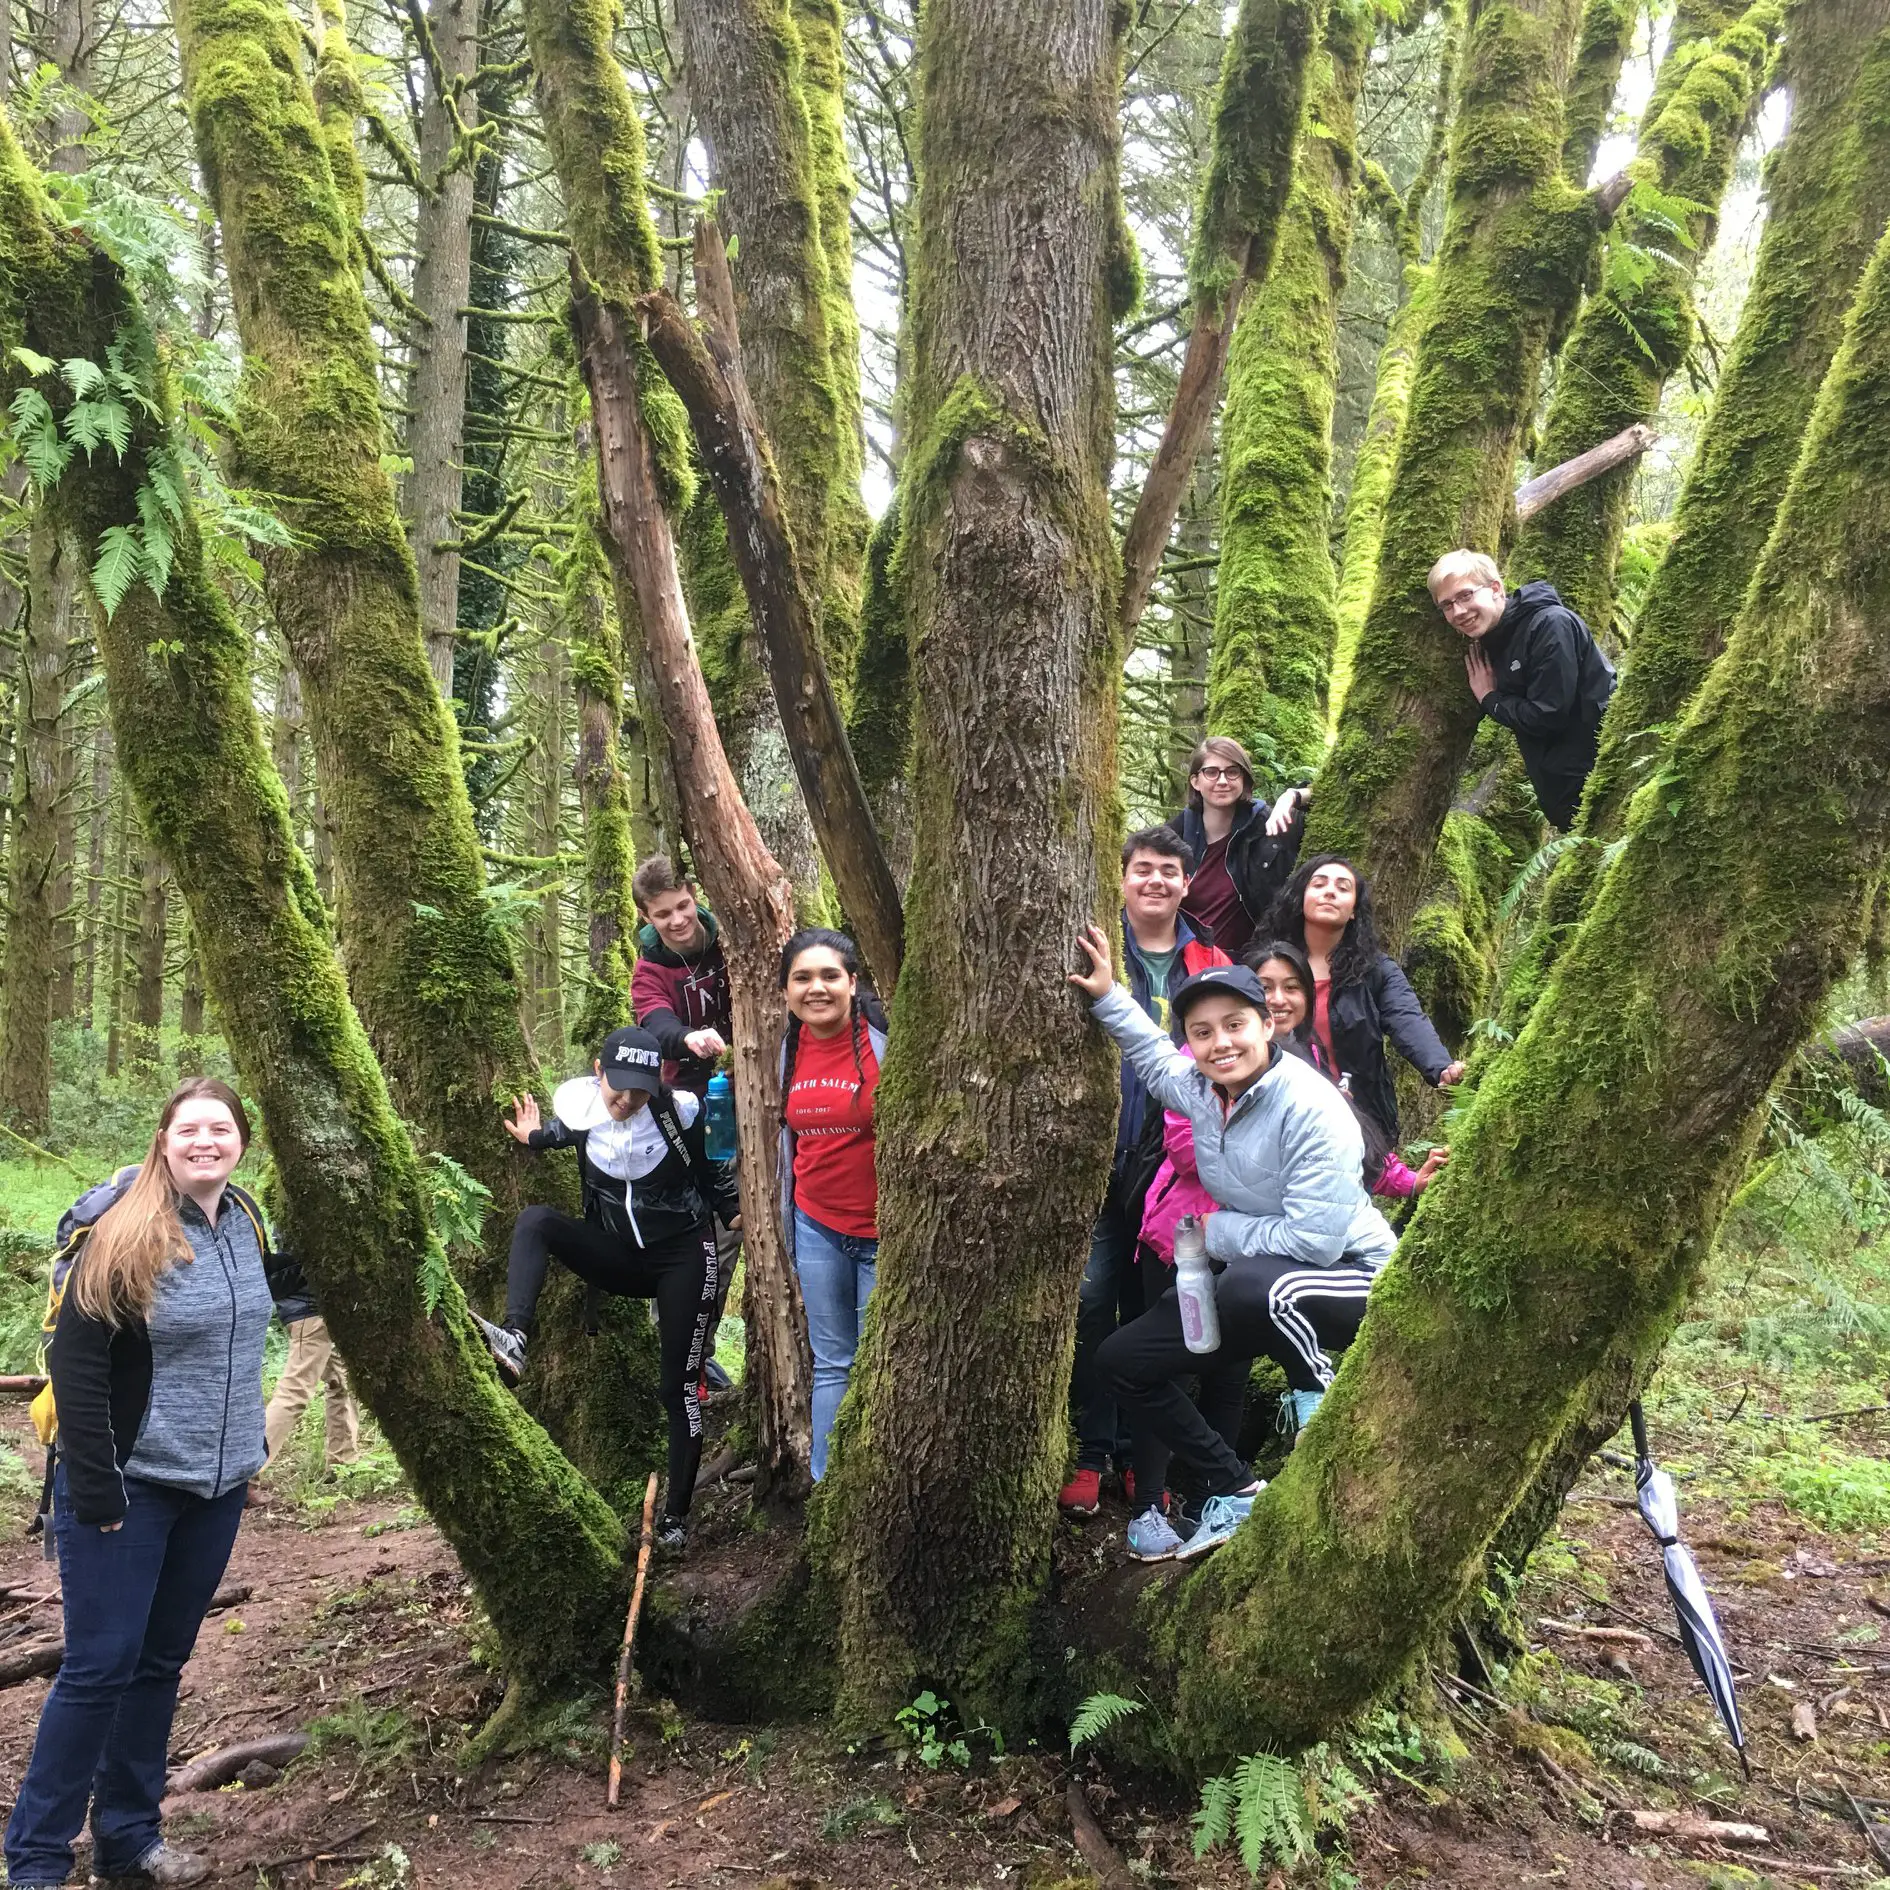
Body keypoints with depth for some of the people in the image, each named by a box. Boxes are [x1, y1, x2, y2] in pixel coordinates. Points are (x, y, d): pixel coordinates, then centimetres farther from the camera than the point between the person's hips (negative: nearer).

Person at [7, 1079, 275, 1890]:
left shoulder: (244, 1222, 4)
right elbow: (74, 1362, -16)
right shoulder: (123, 1233, -16)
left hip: (216, 1488, 6)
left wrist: (247, 1448, 15)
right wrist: (95, 1489, -18)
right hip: (128, 1486, -6)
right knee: (99, 1665, -1)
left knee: (160, 1662, 14)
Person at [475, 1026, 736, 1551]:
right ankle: (515, 1337, -43)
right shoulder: (579, 1105, -11)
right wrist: (535, 1138, -4)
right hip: (618, 1255, 3)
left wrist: (736, 1212, -11)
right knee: (534, 1220, -24)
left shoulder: (680, 1112, -18)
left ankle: (676, 1514, 11)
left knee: (680, 1387, -2)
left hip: (682, 1257, -3)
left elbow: (714, 1170, -2)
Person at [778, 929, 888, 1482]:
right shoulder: (787, 1051, 2)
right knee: (830, 1362, 13)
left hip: (884, 1231, -4)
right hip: (817, 1227, 5)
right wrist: (782, 1217, 20)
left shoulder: (886, 1041, -15)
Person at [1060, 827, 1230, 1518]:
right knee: (1090, 1299, -5)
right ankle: (1087, 1455, 6)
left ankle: (1137, 1453, 22)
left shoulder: (1211, 965, 10)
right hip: (1098, 1155, -3)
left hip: (1174, 1161, 3)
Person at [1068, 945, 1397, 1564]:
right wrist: (1109, 997, 6)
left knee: (1253, 1284, -41)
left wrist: (1217, 1233, -16)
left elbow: (1315, 1238, -29)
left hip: (1353, 1278, -8)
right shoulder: (1199, 1087, -4)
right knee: (1122, 1360, 3)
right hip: (1247, 1276, 8)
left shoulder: (1311, 1107, -26)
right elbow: (1154, 1054, 20)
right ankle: (1236, 1490, 10)